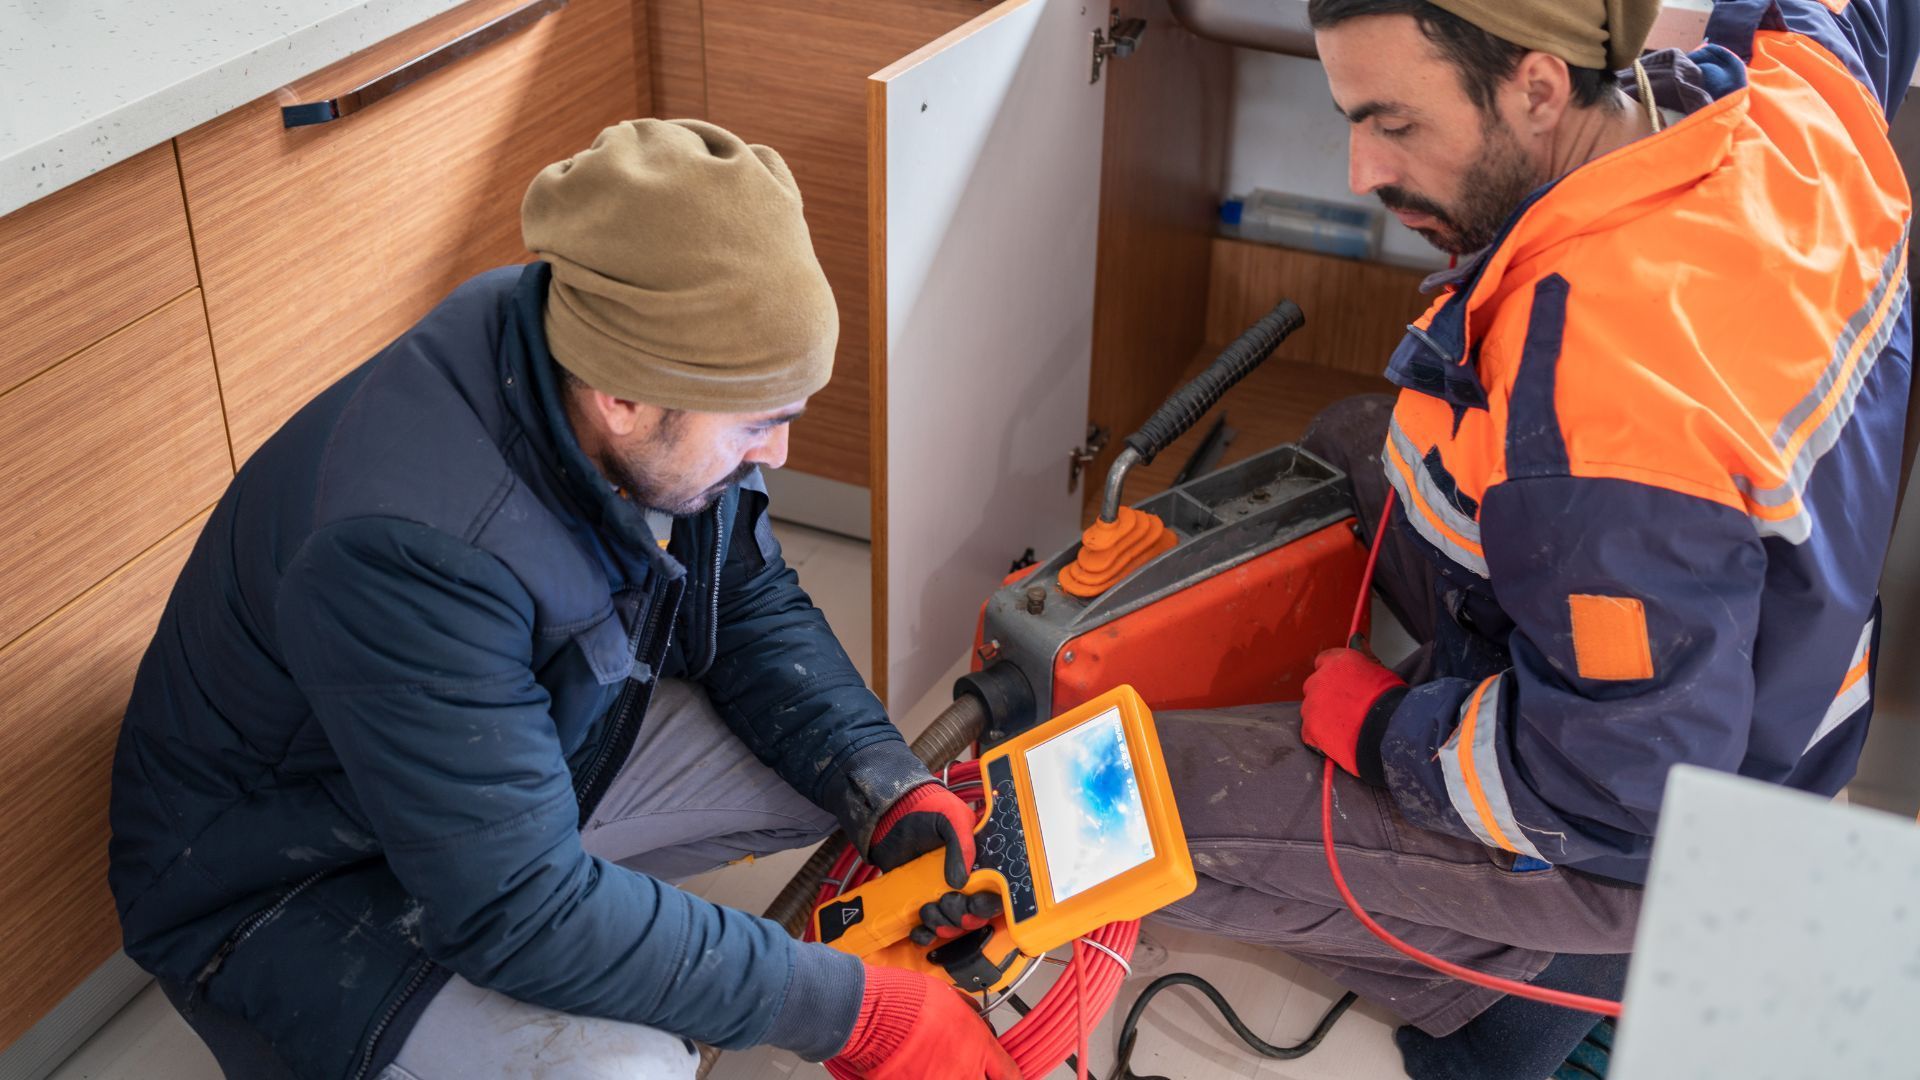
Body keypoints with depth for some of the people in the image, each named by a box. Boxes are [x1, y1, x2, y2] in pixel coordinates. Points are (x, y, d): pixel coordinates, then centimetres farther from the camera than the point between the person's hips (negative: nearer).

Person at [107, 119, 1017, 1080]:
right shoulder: (407, 552, -39)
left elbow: (754, 609, -1)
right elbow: (520, 913, -36)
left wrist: (893, 793, -16)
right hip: (297, 886, -7)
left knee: (844, 769, -3)